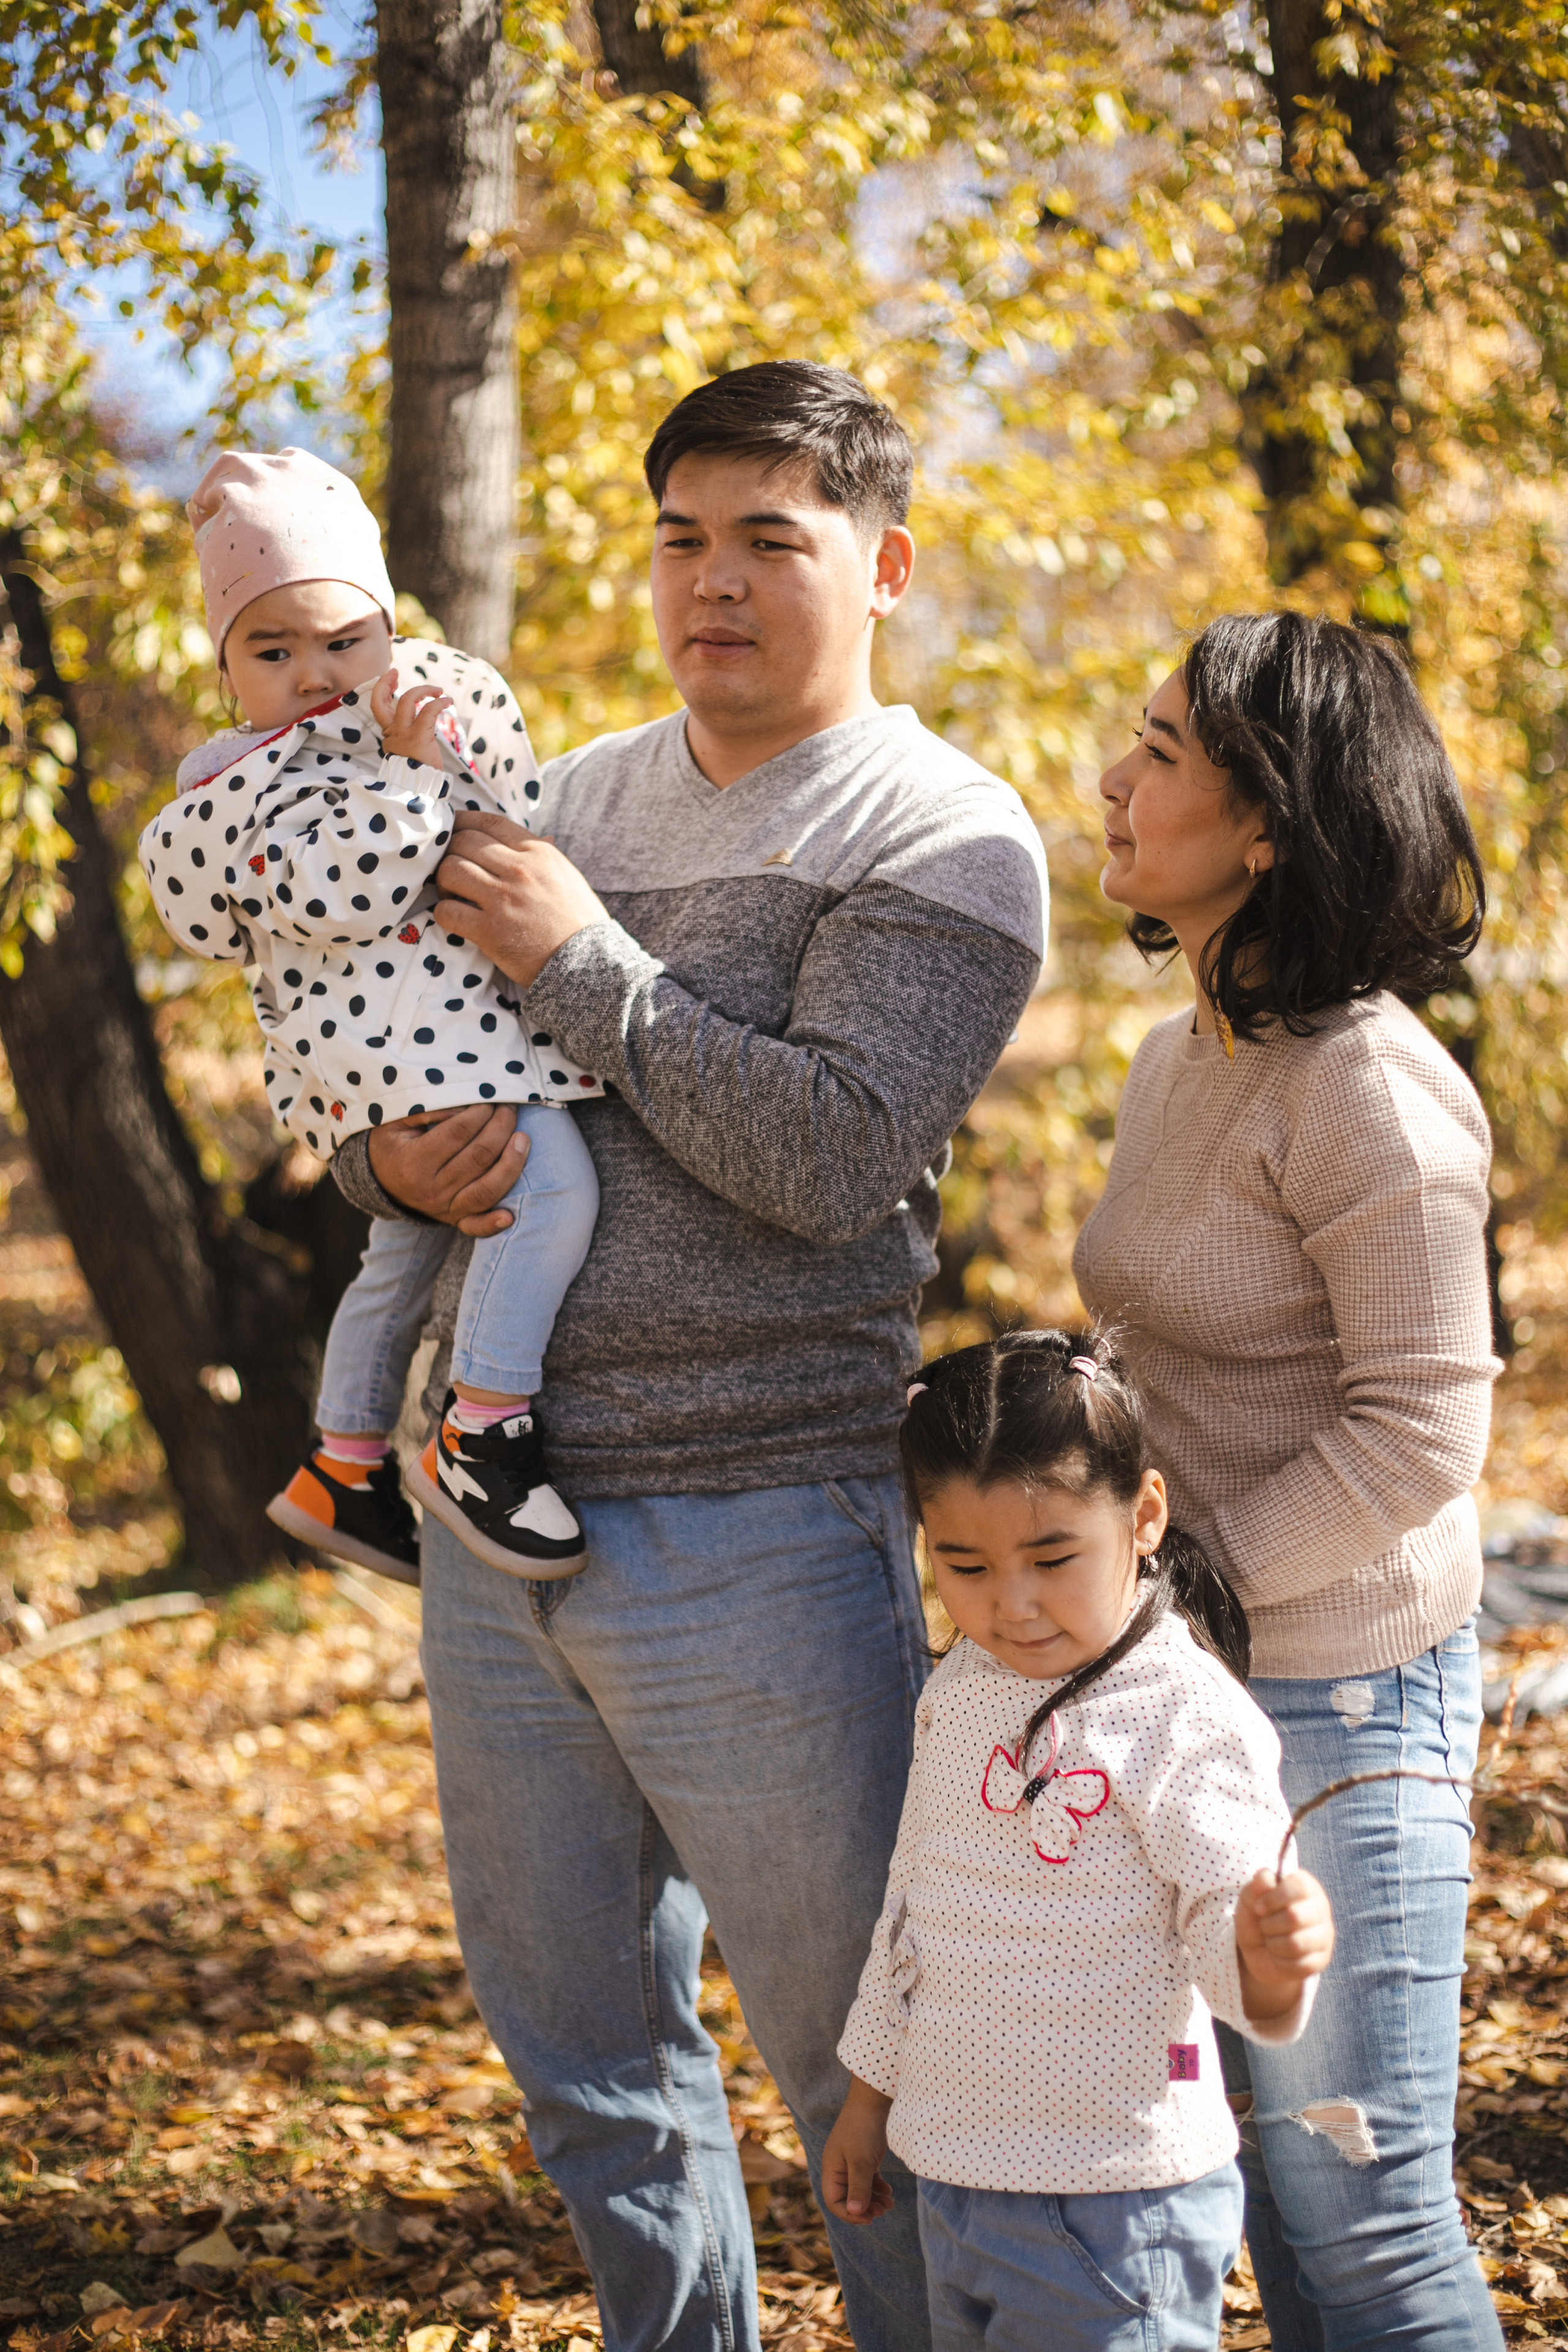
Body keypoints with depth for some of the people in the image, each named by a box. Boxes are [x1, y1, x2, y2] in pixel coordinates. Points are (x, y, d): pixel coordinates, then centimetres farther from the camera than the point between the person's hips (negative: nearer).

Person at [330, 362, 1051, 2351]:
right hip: (495, 1522, 6)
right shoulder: (568, 800, 14)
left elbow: (830, 1156, -18)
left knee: (864, 2072, 3)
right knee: (587, 2065, 17)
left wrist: (582, 960, -15)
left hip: (760, 1550, -6)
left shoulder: (945, 842, -5)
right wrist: (390, 1160, -4)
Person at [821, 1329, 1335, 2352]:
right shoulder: (961, 1693, 5)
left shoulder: (1188, 1718, -16)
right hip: (953, 2177, 7)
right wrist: (871, 2092, 23)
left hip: (1115, 2210, -7)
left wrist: (1273, 1953, -45)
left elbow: (1231, 1910, -23)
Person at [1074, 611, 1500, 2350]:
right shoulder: (1178, 1061, 9)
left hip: (1342, 1685, -9)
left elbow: (1420, 1428, -20)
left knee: (1358, 2210, 0)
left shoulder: (1366, 1086, -18)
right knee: (1276, 2184, 17)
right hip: (1194, 1682, 9)